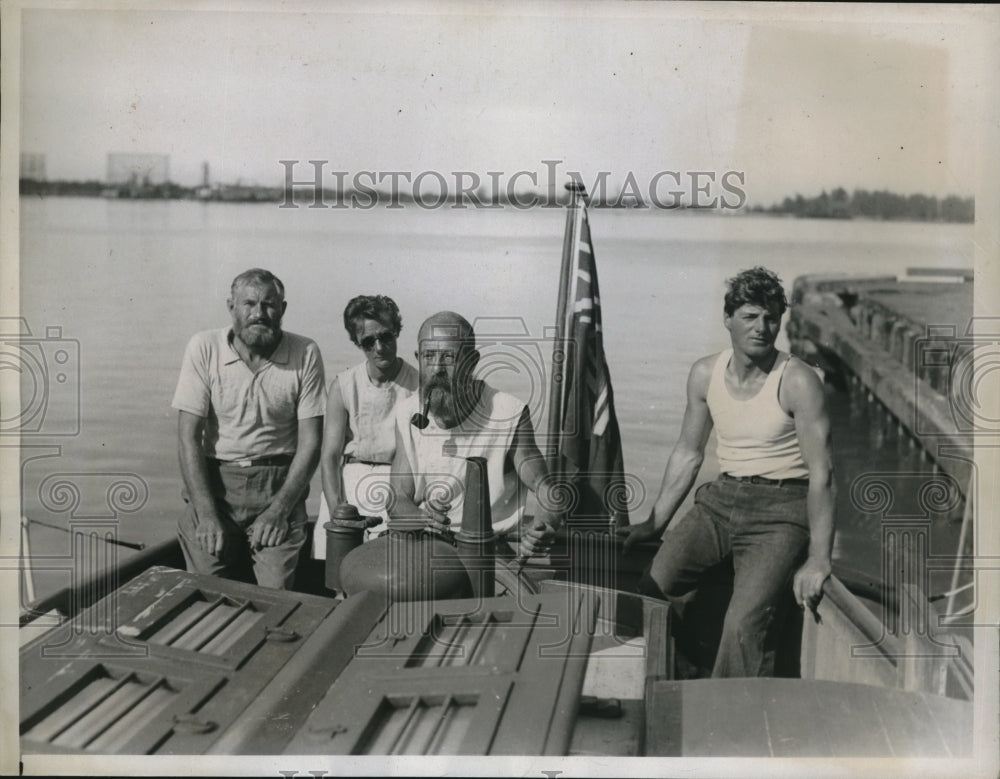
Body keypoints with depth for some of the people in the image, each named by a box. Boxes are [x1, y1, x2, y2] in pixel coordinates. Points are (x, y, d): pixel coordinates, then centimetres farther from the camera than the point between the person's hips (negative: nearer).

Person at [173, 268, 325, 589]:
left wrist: (279, 508, -11)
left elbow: (310, 442, -2)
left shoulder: (305, 355, -3)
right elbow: (189, 436, -5)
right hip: (214, 481, 0)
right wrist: (206, 513, -13)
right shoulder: (204, 348, -3)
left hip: (279, 483, 0)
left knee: (276, 594, -11)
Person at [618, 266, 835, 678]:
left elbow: (821, 474, -10)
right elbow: (687, 454, 15)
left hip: (782, 508, -5)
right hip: (721, 498, 5)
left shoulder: (798, 382, -10)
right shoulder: (705, 374, 6)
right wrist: (654, 523, 12)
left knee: (744, 623, -25)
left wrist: (818, 559, -15)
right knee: (647, 585, -13)